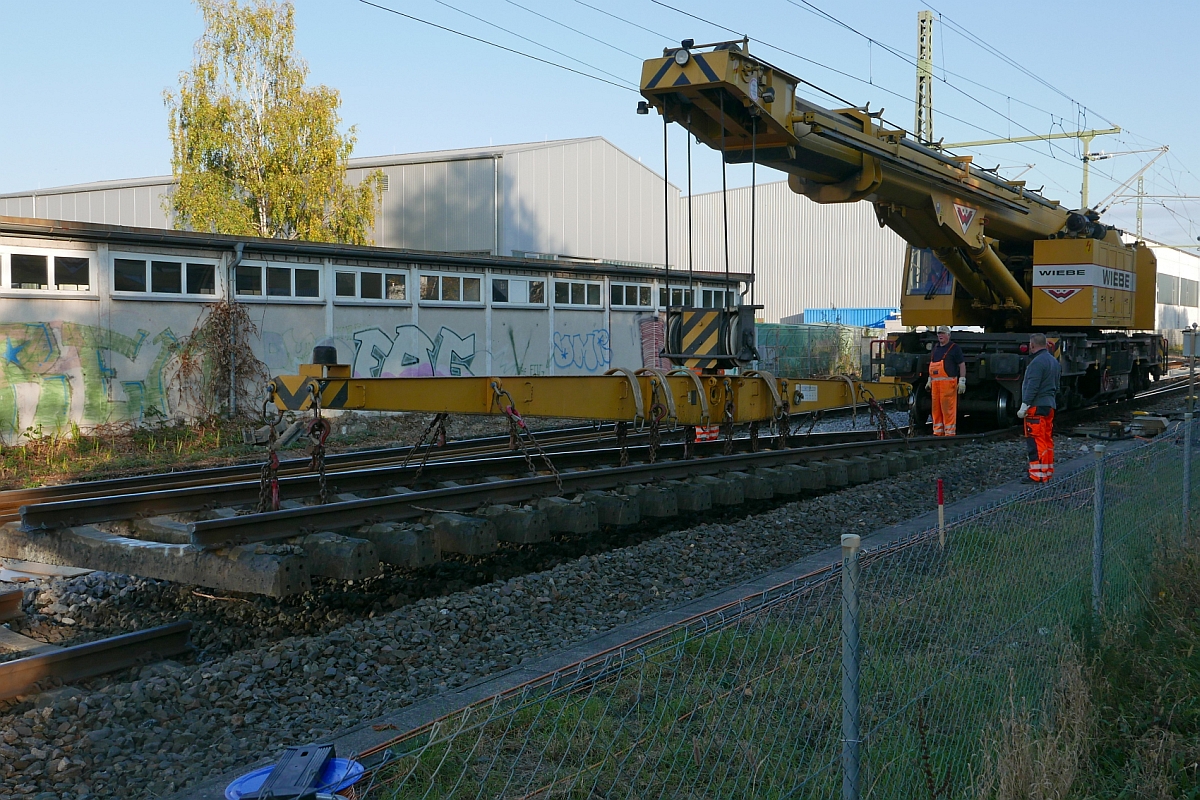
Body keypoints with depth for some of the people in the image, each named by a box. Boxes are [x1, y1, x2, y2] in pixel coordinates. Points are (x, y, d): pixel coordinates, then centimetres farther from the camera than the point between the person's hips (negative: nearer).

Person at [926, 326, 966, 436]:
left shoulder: (954, 348, -1)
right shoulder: (936, 349, 20)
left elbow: (962, 365, -4)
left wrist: (962, 381, -11)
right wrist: (930, 380, 24)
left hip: (948, 383, -7)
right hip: (935, 383, 7)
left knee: (948, 409, -8)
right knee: (936, 409, 8)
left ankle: (950, 432, -5)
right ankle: (938, 432, 14)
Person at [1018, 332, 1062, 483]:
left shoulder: (1037, 362, -16)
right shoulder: (1053, 361, 16)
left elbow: (1032, 387, -20)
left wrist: (1024, 405, -17)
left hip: (1036, 406, -10)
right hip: (1050, 405, 10)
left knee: (1035, 441, -9)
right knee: (1047, 439, 13)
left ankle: (1037, 475, -11)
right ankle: (1048, 472, 19)